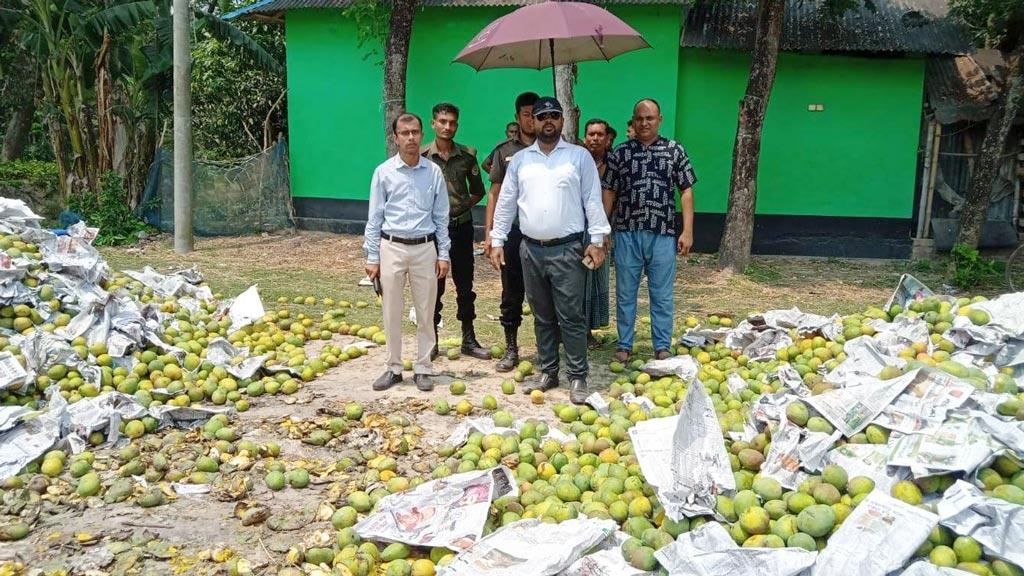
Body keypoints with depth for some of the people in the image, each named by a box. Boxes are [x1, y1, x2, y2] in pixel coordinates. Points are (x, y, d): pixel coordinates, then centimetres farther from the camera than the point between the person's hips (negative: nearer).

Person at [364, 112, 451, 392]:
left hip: (425, 248, 1)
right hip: (392, 248, -1)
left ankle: (423, 368, 18)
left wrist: (443, 254, 3)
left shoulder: (433, 172, 2)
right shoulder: (383, 172, -1)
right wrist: (372, 258, -1)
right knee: (391, 313, 6)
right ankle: (394, 368, 19)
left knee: (425, 313, 6)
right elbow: (374, 218, 2)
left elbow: (441, 217, 6)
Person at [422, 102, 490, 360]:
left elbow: (478, 191, 12)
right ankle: (431, 340, 17)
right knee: (433, 286, 6)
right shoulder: (422, 156, -3)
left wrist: (464, 206, 0)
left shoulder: (467, 155, 2)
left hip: (461, 226, 2)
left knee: (465, 285, 8)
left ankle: (469, 339, 19)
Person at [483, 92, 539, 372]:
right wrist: (488, 232, 1)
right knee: (512, 294, 6)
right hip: (513, 230, 1)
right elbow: (495, 194, 8)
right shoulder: (504, 151, 8)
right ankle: (511, 350, 16)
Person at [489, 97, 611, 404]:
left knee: (571, 316, -2)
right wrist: (497, 241, 5)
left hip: (568, 249, -3)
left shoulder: (579, 156, 1)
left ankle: (577, 377, 6)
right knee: (542, 316, 12)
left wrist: (597, 241, -9)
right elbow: (505, 203, 10)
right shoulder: (520, 160, 9)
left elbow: (593, 201, -2)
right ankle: (548, 371, 22)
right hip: (531, 249, 4)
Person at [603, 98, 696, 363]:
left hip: (662, 234, -1)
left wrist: (687, 231, -3)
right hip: (626, 233, 1)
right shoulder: (620, 152, 6)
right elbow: (609, 192, 8)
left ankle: (662, 347, 17)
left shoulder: (675, 150, 5)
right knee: (625, 293, 8)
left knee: (662, 295, 5)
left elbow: (686, 191, 3)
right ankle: (624, 344, 20)